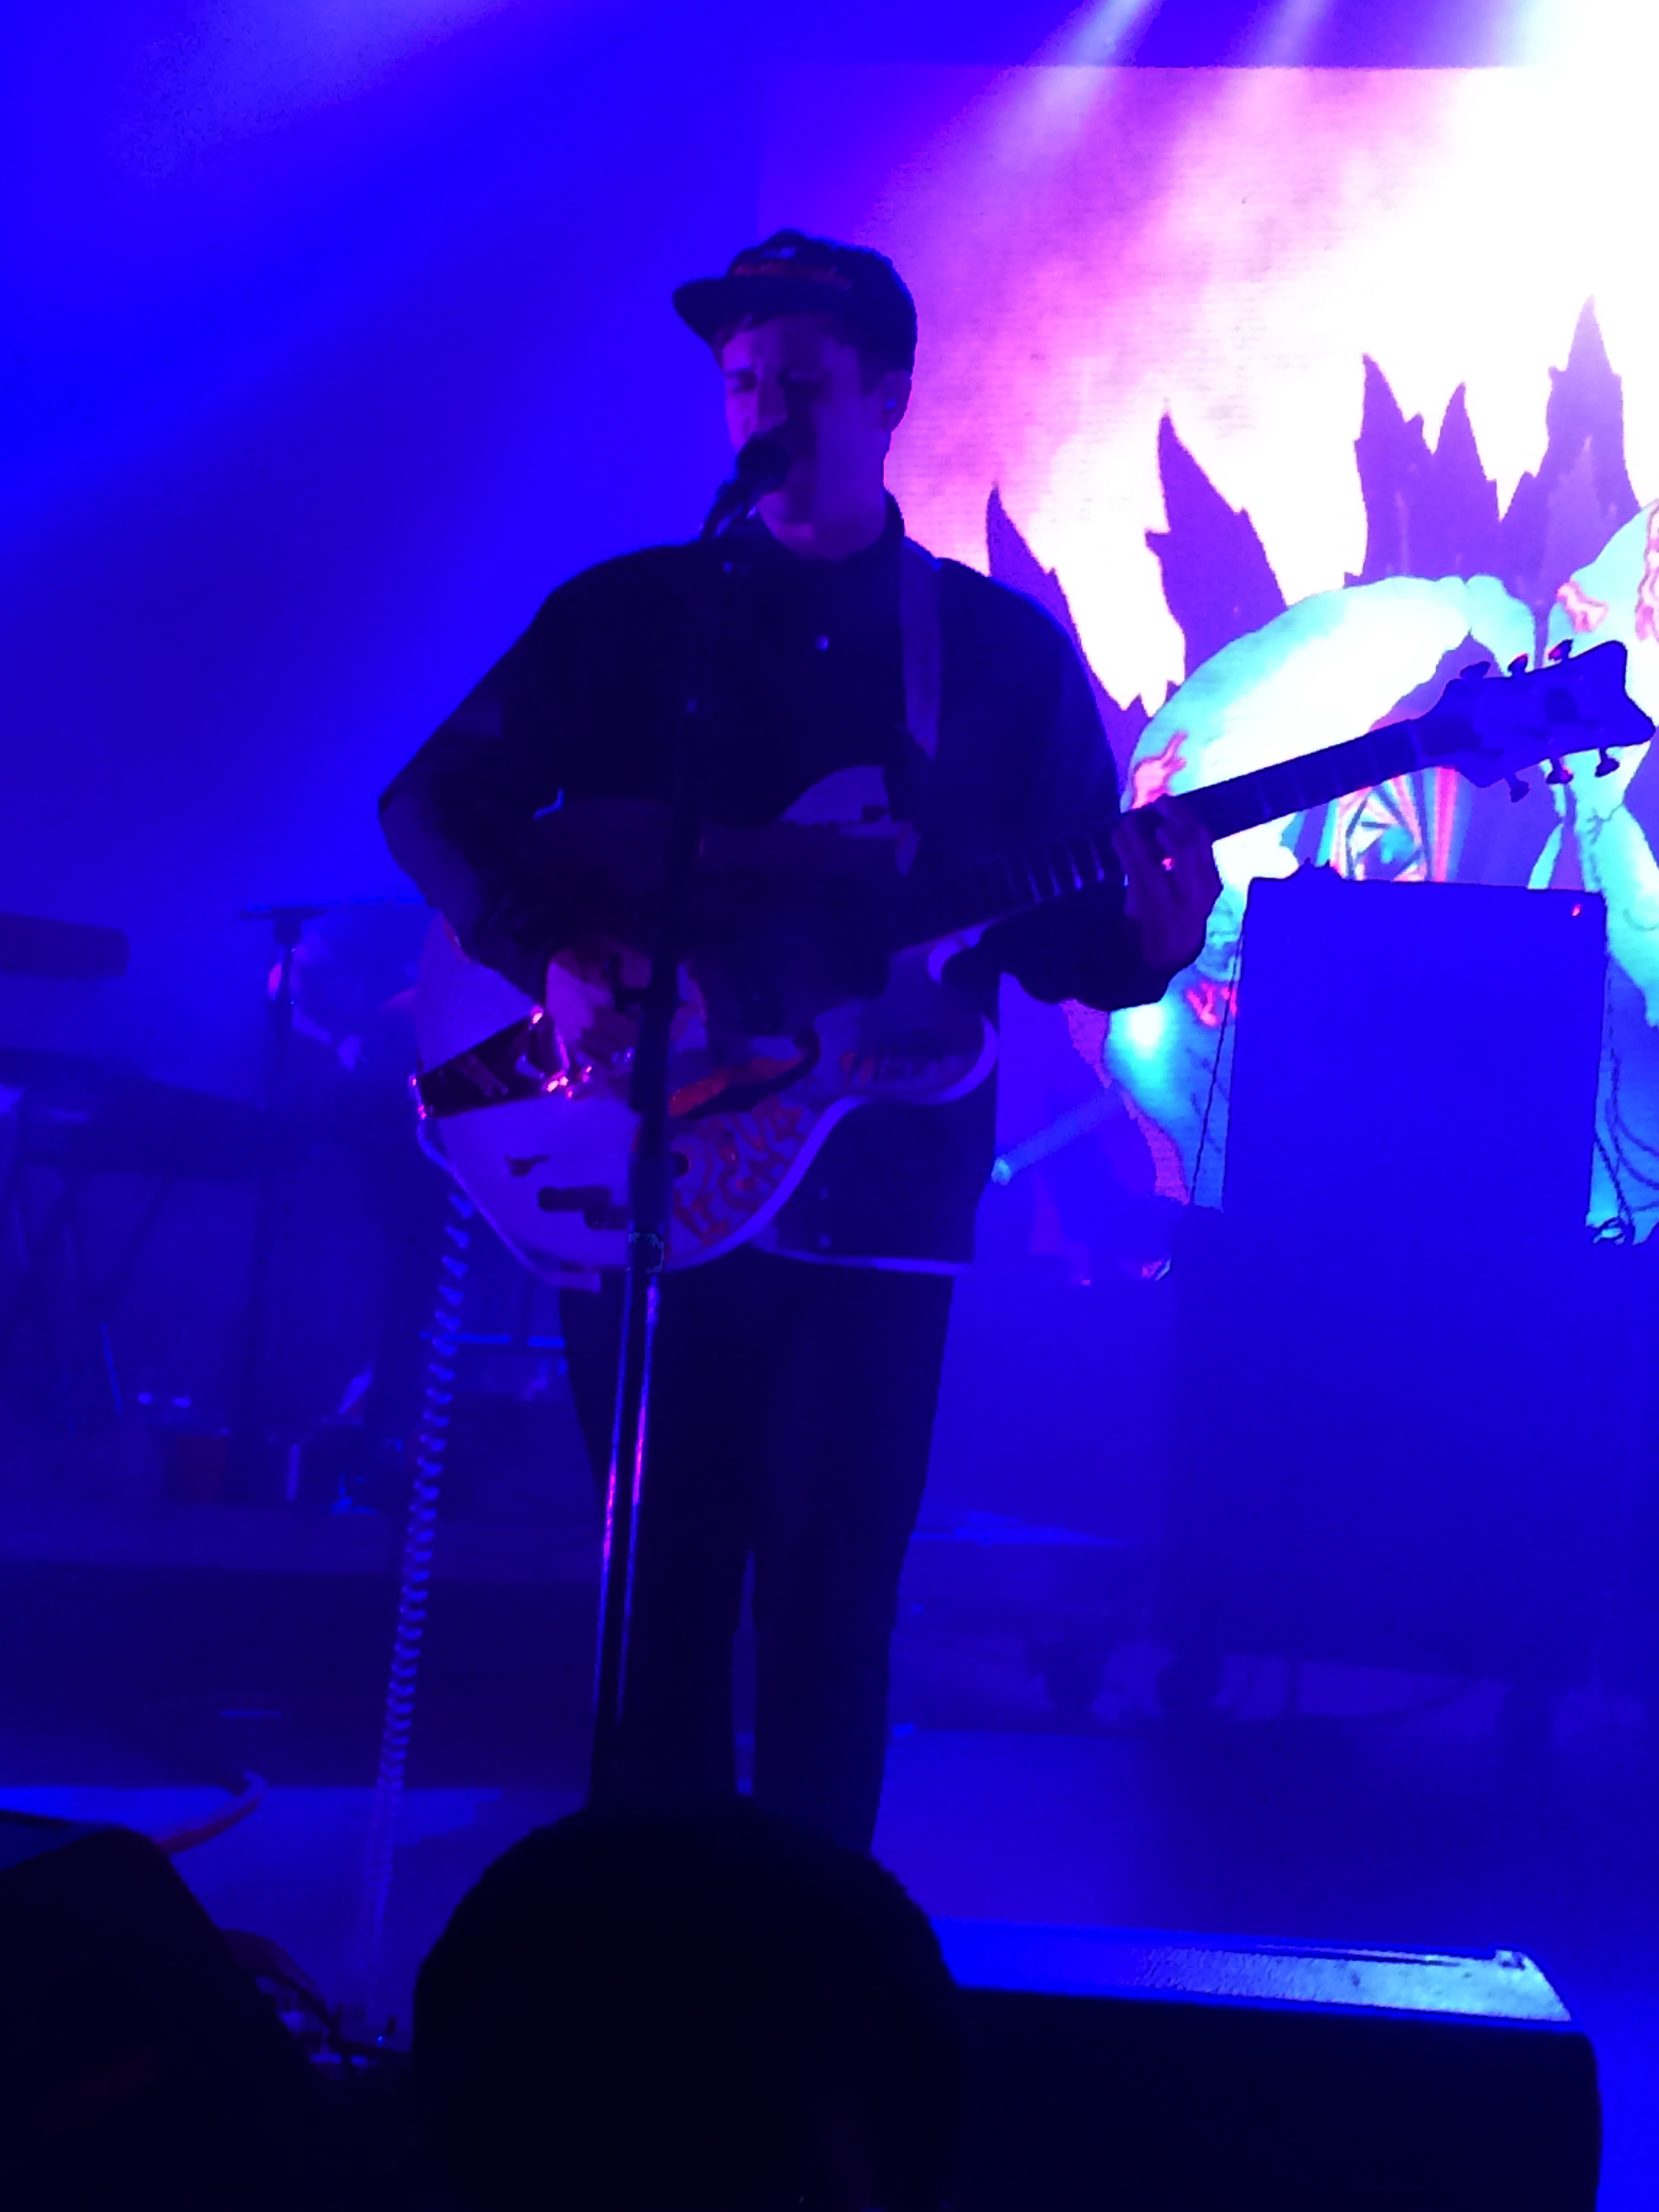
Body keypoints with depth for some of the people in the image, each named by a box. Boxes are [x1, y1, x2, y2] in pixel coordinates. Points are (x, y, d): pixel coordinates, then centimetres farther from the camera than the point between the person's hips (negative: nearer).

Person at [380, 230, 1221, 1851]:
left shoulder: (1005, 649, 8)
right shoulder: (625, 613, 8)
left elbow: (1058, 934, 8)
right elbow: (432, 804, 6)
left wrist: (1147, 941, -15)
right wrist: (556, 950, -12)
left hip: (874, 1205, -1)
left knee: (828, 1624, -1)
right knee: (662, 1600, 6)